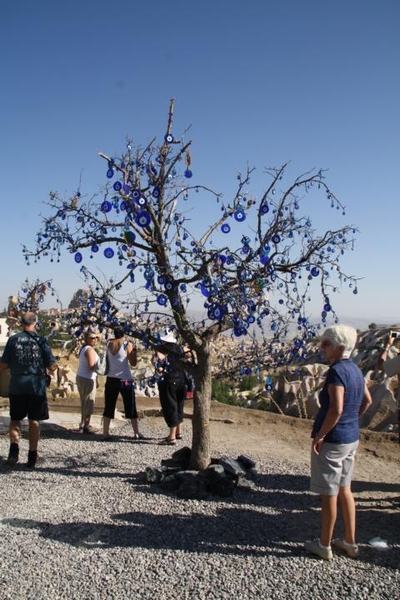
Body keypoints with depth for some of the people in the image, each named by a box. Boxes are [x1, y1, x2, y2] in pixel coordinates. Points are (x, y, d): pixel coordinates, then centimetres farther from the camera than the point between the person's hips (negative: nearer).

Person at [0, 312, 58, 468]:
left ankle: (14, 446, -8)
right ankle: (32, 455, 17)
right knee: (34, 420, 11)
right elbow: (52, 367, -5)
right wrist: (55, 364, 18)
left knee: (15, 419, 14)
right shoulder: (41, 340, -4)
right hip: (37, 385, 0)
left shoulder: (13, 339, -2)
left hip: (17, 386, 1)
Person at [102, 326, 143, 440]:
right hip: (125, 379, -3)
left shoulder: (109, 344, 4)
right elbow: (133, 363, -6)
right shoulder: (127, 344, -7)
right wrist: (134, 351, 7)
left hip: (111, 379, 3)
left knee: (109, 407, 9)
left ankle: (105, 433, 7)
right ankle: (136, 433, 12)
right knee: (130, 407, 7)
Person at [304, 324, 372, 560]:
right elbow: (367, 400, 17)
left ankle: (324, 545, 22)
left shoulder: (336, 371, -22)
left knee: (329, 494, 6)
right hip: (352, 438, 9)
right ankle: (350, 542, 33)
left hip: (332, 440, -9)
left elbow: (336, 409, -29)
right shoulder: (355, 369, 5)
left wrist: (320, 435, -20)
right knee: (344, 489, 21)